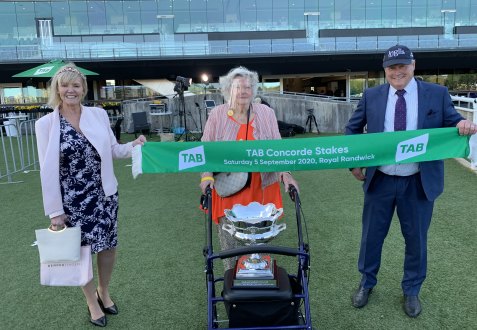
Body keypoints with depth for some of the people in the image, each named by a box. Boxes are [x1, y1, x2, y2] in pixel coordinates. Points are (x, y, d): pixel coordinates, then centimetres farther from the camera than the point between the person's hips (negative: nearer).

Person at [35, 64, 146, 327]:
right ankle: (92, 301, 34)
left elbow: (113, 150, 8)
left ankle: (104, 292, 39)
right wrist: (54, 210, -7)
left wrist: (133, 145, -13)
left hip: (104, 194, 3)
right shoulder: (46, 123, -7)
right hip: (72, 199, -2)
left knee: (109, 246, 12)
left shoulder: (99, 114, 0)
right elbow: (47, 170, -7)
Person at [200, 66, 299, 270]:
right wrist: (207, 175, -11)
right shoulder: (217, 115, 0)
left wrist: (285, 173, -8)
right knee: (228, 235, 5)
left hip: (260, 188, 1)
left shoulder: (266, 113, 4)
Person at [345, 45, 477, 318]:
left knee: (416, 238, 13)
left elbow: (453, 124, 2)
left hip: (419, 182, 0)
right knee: (372, 235, 13)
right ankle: (366, 283, 36)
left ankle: (412, 291, 36)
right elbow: (352, 129, 9)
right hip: (380, 180, 1)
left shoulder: (437, 94, -1)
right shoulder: (371, 96, 2)